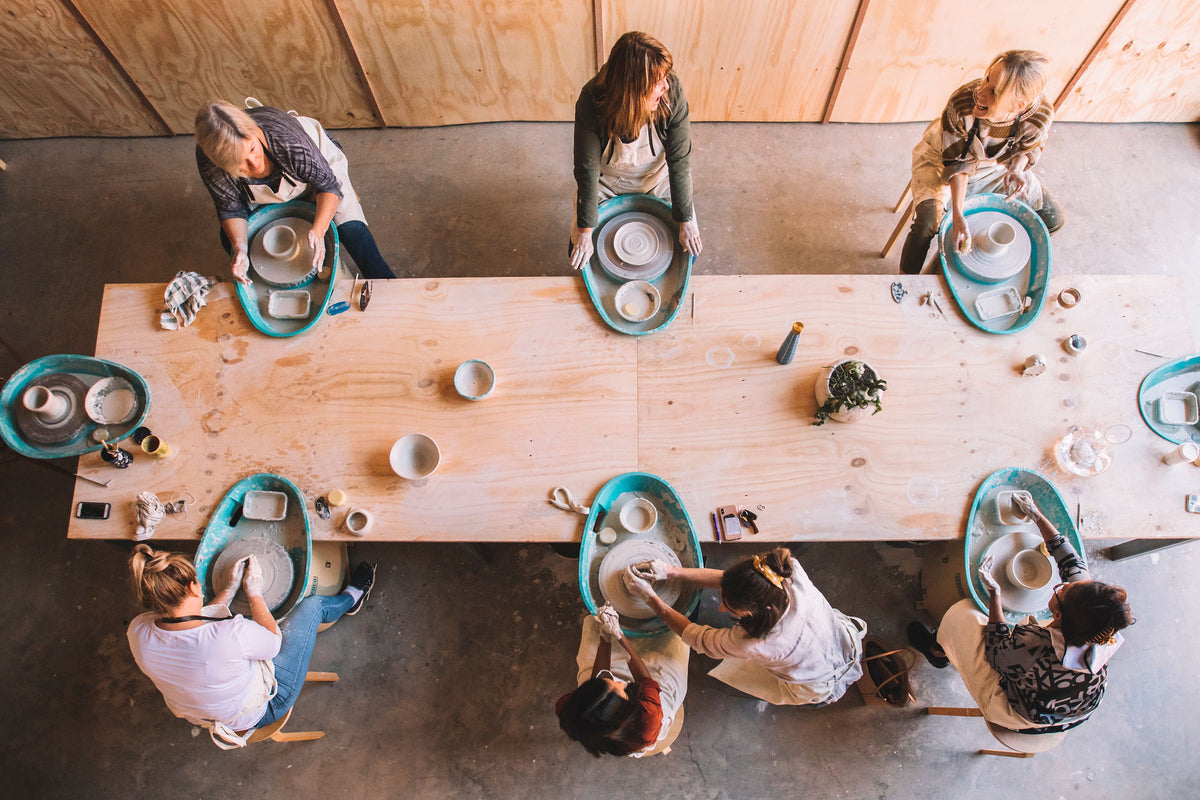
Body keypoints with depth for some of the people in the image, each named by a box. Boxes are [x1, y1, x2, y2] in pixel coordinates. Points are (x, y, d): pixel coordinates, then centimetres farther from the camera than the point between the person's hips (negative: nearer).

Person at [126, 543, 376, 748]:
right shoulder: (230, 635, -42)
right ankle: (351, 599, 42)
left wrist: (231, 588, 6)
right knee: (312, 605, 6)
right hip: (259, 710, -6)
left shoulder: (138, 632, -23)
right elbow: (273, 642, -18)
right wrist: (254, 593, -6)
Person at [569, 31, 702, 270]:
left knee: (690, 248, -3)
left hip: (657, 177, 1)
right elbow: (587, 169, -25)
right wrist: (585, 231, -24)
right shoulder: (591, 100, -31)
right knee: (579, 254, -4)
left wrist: (686, 221, -20)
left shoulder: (673, 92, -29)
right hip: (606, 181, -1)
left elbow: (680, 161, -21)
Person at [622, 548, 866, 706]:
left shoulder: (755, 645, -43)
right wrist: (672, 571, -21)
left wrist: (649, 597, -21)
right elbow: (731, 581, -19)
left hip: (820, 690, -4)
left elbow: (696, 637, -25)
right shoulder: (792, 573, -35)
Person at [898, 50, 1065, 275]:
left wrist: (1017, 167, -29)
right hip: (944, 159, -3)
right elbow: (957, 164, -26)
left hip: (996, 164, 4)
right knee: (926, 225, -29)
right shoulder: (961, 103, -35)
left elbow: (1028, 148, -5)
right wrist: (958, 216, -34)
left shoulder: (1040, 116, -29)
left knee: (1054, 218, 1)